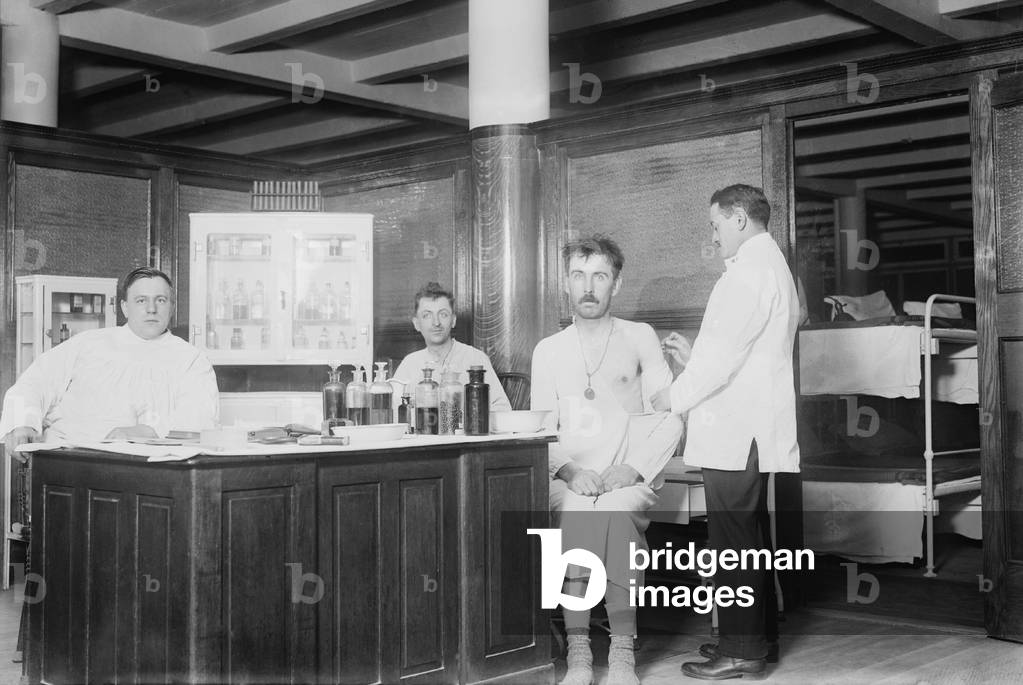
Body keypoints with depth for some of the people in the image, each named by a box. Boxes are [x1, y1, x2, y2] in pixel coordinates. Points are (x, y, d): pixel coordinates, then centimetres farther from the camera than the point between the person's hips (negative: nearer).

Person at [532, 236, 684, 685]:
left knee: (614, 511, -34)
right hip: (569, 478, 1)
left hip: (630, 479, -1)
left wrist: (632, 469, -12)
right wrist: (569, 470, -12)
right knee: (575, 513, -33)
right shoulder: (548, 351, 15)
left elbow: (668, 420, 3)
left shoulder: (640, 338, 9)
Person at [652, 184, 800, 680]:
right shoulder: (773, 265, 20)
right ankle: (756, 635, 26)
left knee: (734, 540, -5)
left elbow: (726, 350, -19)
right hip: (750, 430, 11)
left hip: (733, 432, -11)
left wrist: (676, 397, -8)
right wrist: (693, 355, 16)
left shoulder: (751, 269, -14)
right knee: (750, 535, 16)